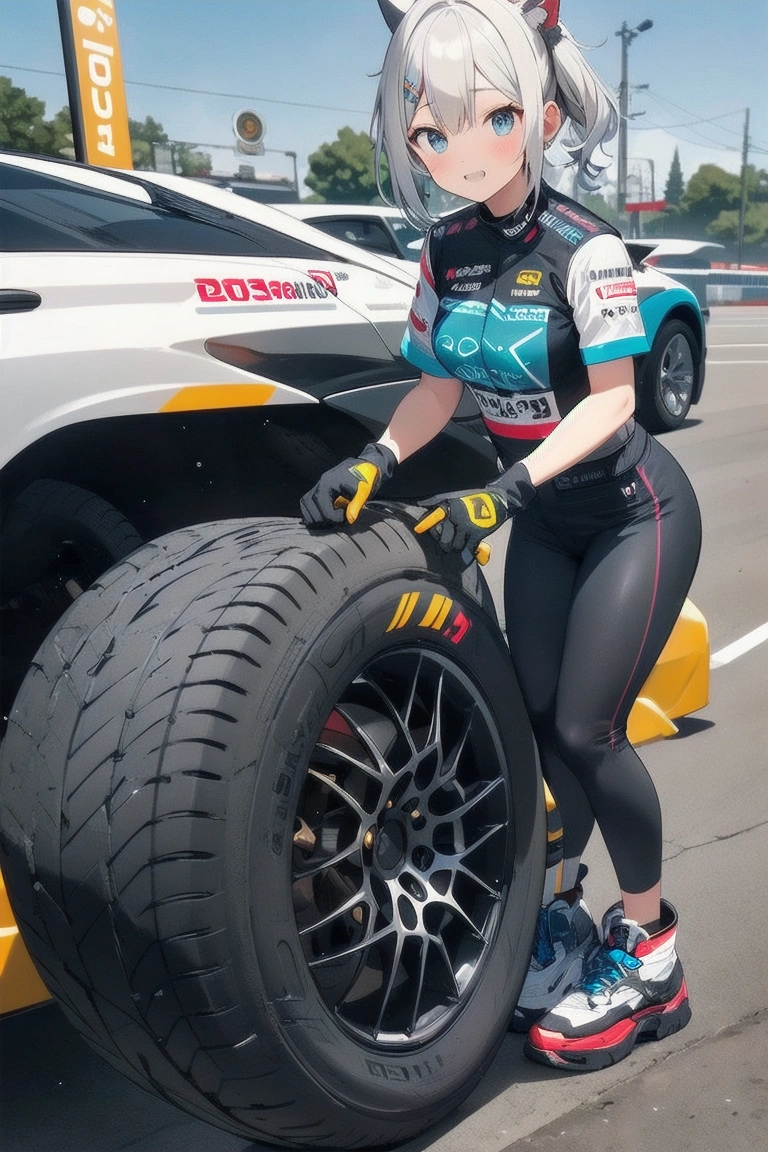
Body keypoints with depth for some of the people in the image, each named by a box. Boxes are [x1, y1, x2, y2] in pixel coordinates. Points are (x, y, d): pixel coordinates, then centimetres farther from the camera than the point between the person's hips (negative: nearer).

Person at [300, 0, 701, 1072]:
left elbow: (613, 398, -20)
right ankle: (559, 912, 28)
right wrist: (375, 461, -11)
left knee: (587, 728, -8)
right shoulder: (447, 250, 0)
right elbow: (441, 384, 5)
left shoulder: (584, 248, -18)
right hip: (544, 520, 6)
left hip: (636, 511, -6)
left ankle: (649, 949, 13)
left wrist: (503, 492, -30)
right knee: (541, 720, 7)